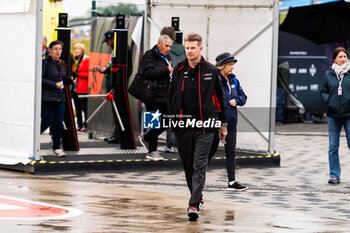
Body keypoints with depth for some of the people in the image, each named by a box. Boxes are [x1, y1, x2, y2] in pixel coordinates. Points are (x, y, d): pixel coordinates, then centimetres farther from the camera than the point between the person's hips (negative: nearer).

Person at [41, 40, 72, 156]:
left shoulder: (62, 63, 14)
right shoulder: (45, 62, -7)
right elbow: (40, 79, -13)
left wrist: (70, 80, 2)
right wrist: (55, 84, -17)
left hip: (60, 98, 6)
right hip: (47, 98, -6)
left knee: (58, 124, 4)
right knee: (45, 123, -3)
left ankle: (56, 148, 13)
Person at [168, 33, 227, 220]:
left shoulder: (211, 70, 3)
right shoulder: (179, 70, 5)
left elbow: (219, 97, 11)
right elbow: (171, 96, 12)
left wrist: (223, 123, 12)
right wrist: (172, 119, 4)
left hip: (205, 126, -2)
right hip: (182, 125, 2)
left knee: (199, 165, -10)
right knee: (188, 166, 9)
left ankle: (194, 204, -16)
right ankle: (197, 198, 26)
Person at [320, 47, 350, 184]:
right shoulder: (328, 75, 7)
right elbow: (323, 92, 13)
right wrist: (329, 101, -5)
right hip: (333, 115, 2)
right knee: (333, 146, 3)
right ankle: (334, 175, 10)